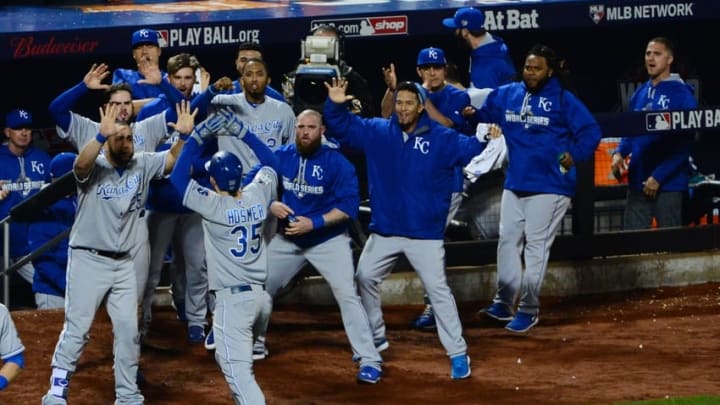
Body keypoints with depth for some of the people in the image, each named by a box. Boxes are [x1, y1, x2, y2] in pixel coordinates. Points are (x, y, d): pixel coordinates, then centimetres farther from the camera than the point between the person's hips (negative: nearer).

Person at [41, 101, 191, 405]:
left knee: (128, 329, 8)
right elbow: (81, 164, -35)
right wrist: (101, 136, -52)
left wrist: (184, 135, -23)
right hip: (88, 260, -5)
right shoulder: (93, 168, -13)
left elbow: (174, 160, -2)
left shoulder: (142, 164, 2)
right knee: (77, 328, -6)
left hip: (123, 263, 5)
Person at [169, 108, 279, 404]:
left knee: (238, 372, -12)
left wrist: (198, 136, -4)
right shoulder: (258, 196, 2)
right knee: (229, 357, 33)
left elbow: (178, 177, -7)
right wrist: (240, 131, 16)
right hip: (261, 296, 7)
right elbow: (270, 161, 20)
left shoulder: (214, 206, -13)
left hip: (232, 299, -7)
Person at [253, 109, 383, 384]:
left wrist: (314, 223, -27)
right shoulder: (281, 157, -4)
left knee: (347, 296, -17)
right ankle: (255, 343, 36)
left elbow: (349, 206, -19)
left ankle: (370, 360, -15)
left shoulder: (337, 162, -16)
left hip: (328, 240, -5)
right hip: (288, 239, 5)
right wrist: (271, 205, -19)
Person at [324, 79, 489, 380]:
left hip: (425, 233, -4)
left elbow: (471, 149, -13)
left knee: (438, 289, -8)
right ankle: (375, 338, 35)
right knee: (365, 278, 15)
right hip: (384, 231, 4)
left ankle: (458, 354, -3)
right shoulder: (377, 132, 2)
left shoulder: (442, 139, -6)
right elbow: (342, 128, 5)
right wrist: (335, 105, -15)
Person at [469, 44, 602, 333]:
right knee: (508, 241, 10)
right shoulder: (507, 95, 6)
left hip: (549, 186, -6)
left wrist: (574, 155, -21)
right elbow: (482, 112, 4)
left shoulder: (563, 100, -7)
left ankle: (528, 309, 3)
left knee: (536, 245, -3)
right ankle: (504, 303, 19)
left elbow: (591, 131, -8)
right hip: (514, 184, 6)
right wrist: (470, 113, -18)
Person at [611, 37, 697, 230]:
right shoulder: (640, 94, 13)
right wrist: (619, 153, 0)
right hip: (638, 182, 6)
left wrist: (658, 177, -16)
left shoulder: (681, 94, -7)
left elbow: (684, 144, -12)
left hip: (668, 184, -6)